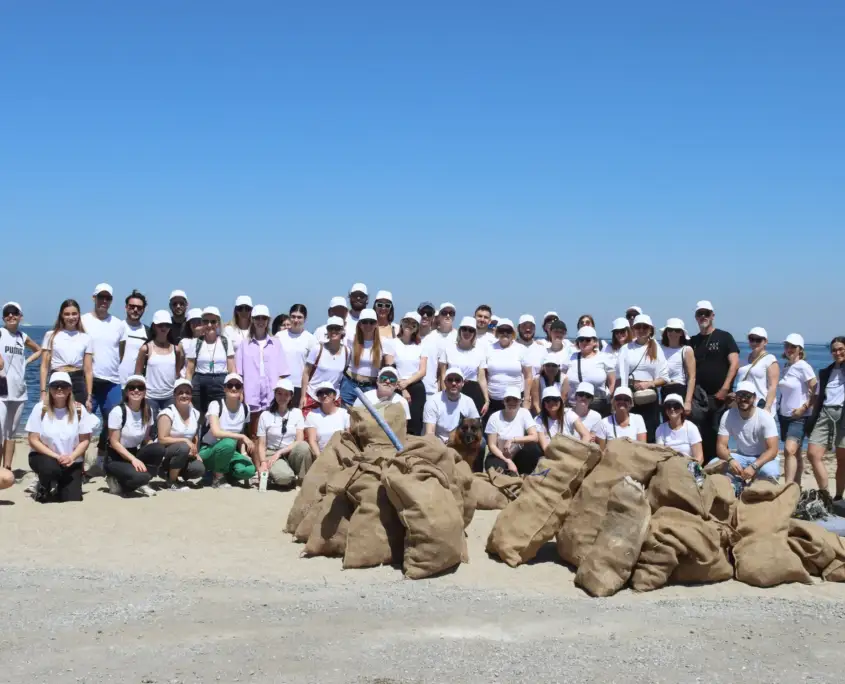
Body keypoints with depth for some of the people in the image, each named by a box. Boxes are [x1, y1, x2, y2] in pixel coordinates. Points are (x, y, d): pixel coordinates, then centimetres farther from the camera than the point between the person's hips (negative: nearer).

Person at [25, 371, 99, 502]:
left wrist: (71, 457, -20)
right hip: (44, 457, -2)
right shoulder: (40, 408, -11)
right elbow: (33, 440, -10)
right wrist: (56, 457, -20)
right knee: (50, 467, -37)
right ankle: (42, 489, -1)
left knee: (72, 499, -11)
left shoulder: (79, 409, -7)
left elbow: (85, 440, -3)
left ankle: (59, 486, 26)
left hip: (72, 462, 2)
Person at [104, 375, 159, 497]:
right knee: (139, 476, -35)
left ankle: (140, 483, -6)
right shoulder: (118, 411, -16)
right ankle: (118, 483, -2)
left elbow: (146, 440, 6)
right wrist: (133, 459, -26)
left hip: (135, 453, 6)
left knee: (158, 450, -26)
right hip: (116, 458, -6)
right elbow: (114, 442, -15)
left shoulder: (147, 411, 1)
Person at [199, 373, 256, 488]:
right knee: (228, 443, -39)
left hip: (229, 453, 5)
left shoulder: (245, 409, -1)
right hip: (208, 451, -5)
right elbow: (216, 432, -30)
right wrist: (243, 437, -31)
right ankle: (218, 478, -13)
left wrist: (244, 454, -8)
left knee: (249, 470, -26)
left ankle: (219, 473, 5)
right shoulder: (216, 405, -16)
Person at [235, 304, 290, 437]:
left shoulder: (276, 343, 8)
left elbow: (281, 373, 7)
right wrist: (240, 394, 0)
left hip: (272, 395, 0)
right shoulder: (245, 344, 7)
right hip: (252, 394, 0)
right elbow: (239, 373, 7)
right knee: (254, 435, 3)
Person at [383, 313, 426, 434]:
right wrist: (402, 390, -10)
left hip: (416, 388, 2)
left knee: (415, 424, -2)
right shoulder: (392, 343, 3)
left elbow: (422, 371, 3)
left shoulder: (420, 346, 10)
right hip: (397, 388, -2)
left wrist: (406, 382, -13)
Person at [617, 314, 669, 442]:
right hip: (630, 394, 0)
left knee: (650, 434, 0)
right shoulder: (626, 348, 7)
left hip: (649, 395, 1)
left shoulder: (656, 350, 9)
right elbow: (621, 375, -1)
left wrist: (648, 384, -13)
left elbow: (665, 378, 4)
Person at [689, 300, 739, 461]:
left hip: (719, 395, -3)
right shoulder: (693, 341, 13)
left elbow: (734, 363, -6)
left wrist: (725, 388, -13)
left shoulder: (724, 337, 2)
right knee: (700, 436, 2)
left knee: (718, 435, -2)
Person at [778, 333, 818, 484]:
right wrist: (780, 406, 10)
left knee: (790, 450, -21)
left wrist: (805, 407, -16)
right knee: (795, 453, 14)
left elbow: (816, 391, -13)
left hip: (798, 417, -8)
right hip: (784, 415, 8)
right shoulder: (786, 367, 10)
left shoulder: (803, 367, -11)